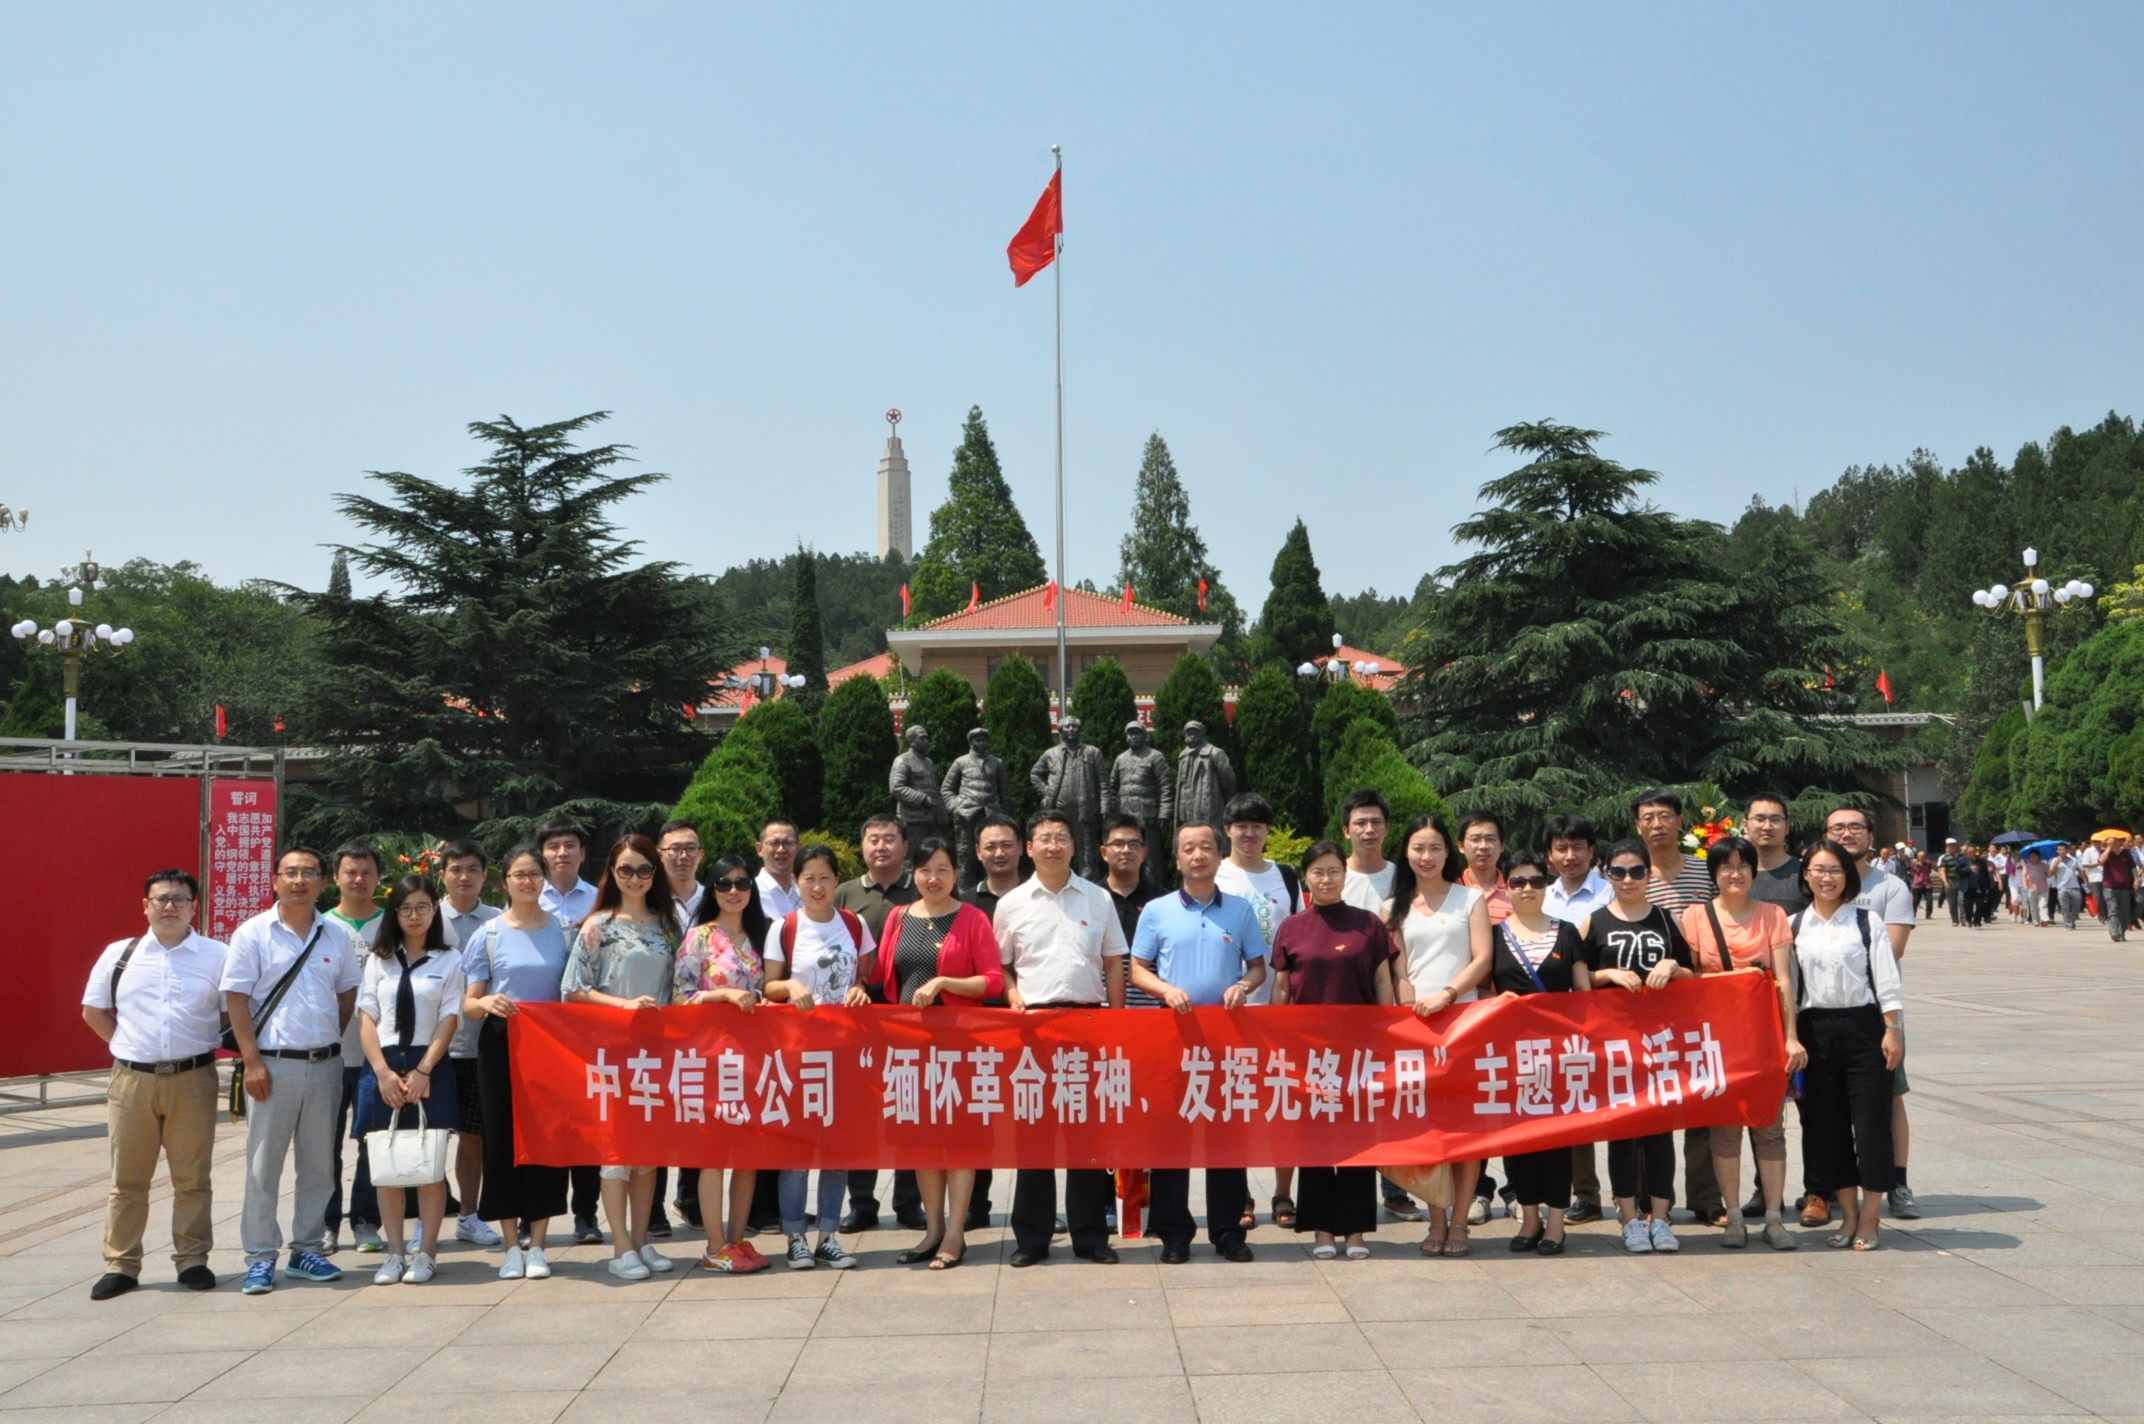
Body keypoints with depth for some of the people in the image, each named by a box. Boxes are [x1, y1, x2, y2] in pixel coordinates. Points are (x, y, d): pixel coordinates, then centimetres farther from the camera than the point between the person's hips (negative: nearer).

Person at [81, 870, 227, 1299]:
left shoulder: (216, 956, 1)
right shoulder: (119, 954, 7)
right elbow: (92, 1011, 14)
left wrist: (204, 1048, 2)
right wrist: (127, 1046, 8)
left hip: (193, 1080, -1)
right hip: (132, 1080, 1)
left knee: (193, 1178, 6)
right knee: (127, 1179, 7)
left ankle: (192, 1260, 16)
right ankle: (120, 1265, 16)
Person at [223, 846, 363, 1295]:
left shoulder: (336, 936, 8)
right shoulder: (253, 934, -3)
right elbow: (236, 998, -6)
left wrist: (331, 1038, 6)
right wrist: (252, 1061, -12)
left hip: (325, 1064, 4)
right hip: (274, 1064, -4)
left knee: (319, 1165, 9)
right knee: (264, 1165, 0)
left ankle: (307, 1250, 20)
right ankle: (260, 1257, 9)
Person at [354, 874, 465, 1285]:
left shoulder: (449, 961, 5)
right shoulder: (378, 959, 10)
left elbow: (449, 1020, -1)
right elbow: (366, 1017, 5)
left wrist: (422, 1071, -11)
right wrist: (383, 1072, -7)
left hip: (430, 1068, -2)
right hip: (383, 1067, 2)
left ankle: (425, 1253, 6)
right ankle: (394, 1254, 10)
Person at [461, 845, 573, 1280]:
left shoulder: (561, 931, 6)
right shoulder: (489, 934, 3)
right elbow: (469, 1004, 2)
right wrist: (488, 1003, -21)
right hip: (500, 1045, -1)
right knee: (502, 1139, 0)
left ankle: (537, 1246, 10)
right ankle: (512, 1246, 10)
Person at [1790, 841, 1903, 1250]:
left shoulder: (1866, 922, 1)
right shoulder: (1795, 926, 7)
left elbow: (1886, 980, -2)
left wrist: (1892, 1031, -7)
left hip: (1863, 1027, -3)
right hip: (1816, 1030, 3)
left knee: (1870, 1121, -2)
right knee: (1825, 1125, 6)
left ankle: (1869, 1220, 9)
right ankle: (1849, 1214, 19)